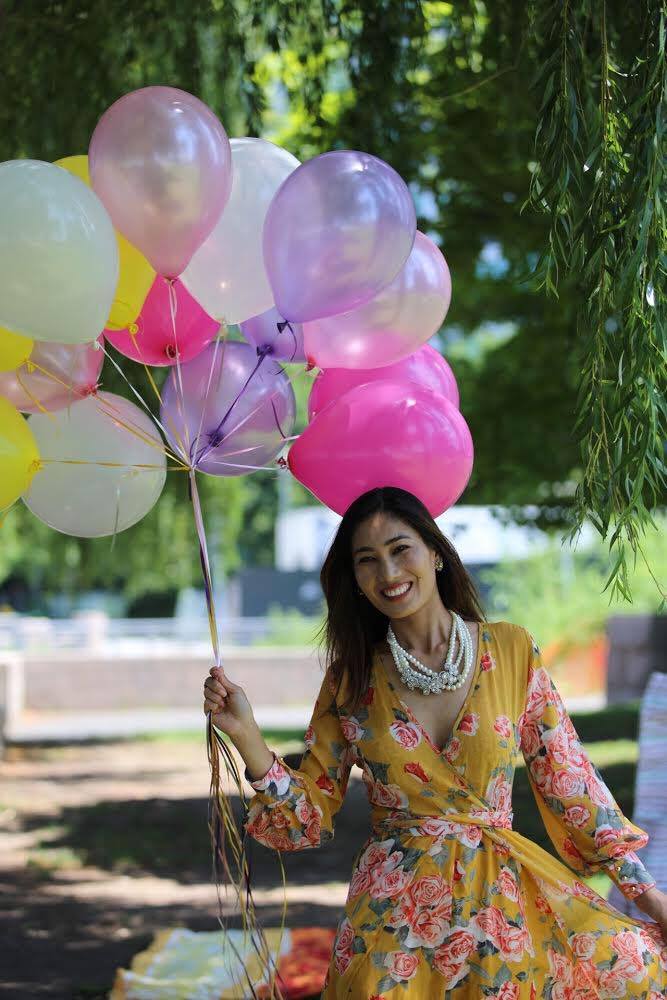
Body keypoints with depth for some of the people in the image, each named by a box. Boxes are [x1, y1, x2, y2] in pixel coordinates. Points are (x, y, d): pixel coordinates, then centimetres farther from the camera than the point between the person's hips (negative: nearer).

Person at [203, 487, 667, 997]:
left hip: (504, 889, 2)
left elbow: (568, 779, 5)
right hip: (395, 907, -2)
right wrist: (246, 735, -12)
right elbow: (310, 815, 2)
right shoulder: (351, 678, 3)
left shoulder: (511, 649, 1)